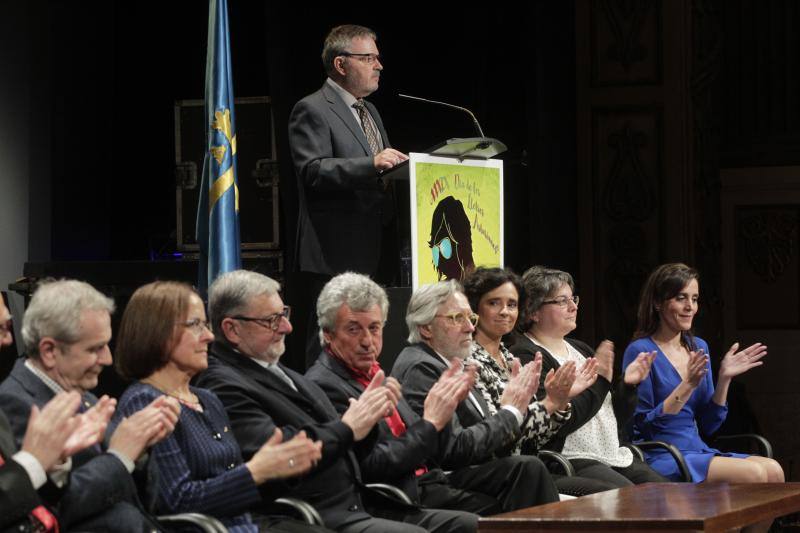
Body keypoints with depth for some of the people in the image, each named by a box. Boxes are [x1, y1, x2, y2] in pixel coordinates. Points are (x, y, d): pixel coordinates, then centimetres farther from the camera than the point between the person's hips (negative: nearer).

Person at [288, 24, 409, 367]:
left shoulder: (370, 113, 23)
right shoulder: (312, 111, -6)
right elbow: (312, 172, -19)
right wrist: (372, 164, -28)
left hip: (370, 251, 9)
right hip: (334, 252, -9)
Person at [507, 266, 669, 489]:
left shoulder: (580, 349, 20)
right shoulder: (526, 357, -7)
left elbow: (617, 417, 22)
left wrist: (628, 385, 2)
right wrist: (599, 381, -14)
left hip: (614, 454, 9)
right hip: (571, 461, -9)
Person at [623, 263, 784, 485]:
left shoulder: (698, 347, 14)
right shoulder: (640, 351, -7)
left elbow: (708, 425, 15)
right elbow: (641, 425, -12)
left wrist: (724, 379, 1)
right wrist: (688, 385, -18)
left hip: (697, 450, 7)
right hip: (659, 458, -7)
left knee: (773, 470, -18)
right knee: (753, 473, -25)